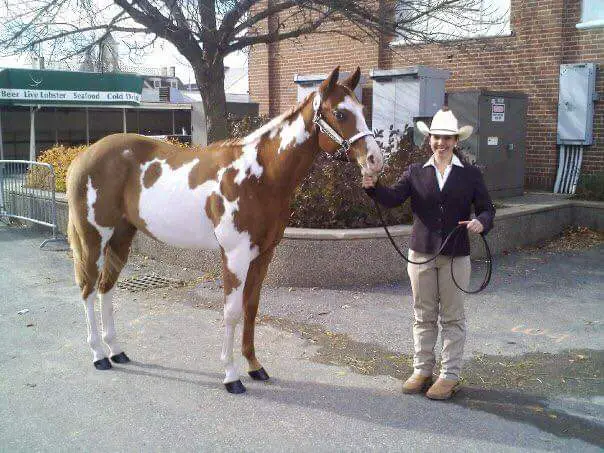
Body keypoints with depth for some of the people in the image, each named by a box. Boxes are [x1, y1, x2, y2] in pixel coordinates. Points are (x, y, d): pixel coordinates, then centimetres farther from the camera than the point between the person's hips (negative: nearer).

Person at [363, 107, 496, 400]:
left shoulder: (471, 175, 1)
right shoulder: (416, 173, 4)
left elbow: (487, 208, 0)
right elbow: (393, 198, -9)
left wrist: (481, 222, -22)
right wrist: (373, 187, -28)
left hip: (455, 256, -1)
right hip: (421, 253, 2)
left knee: (452, 318, 8)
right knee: (423, 317, 12)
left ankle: (450, 376, 19)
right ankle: (422, 371, 25)